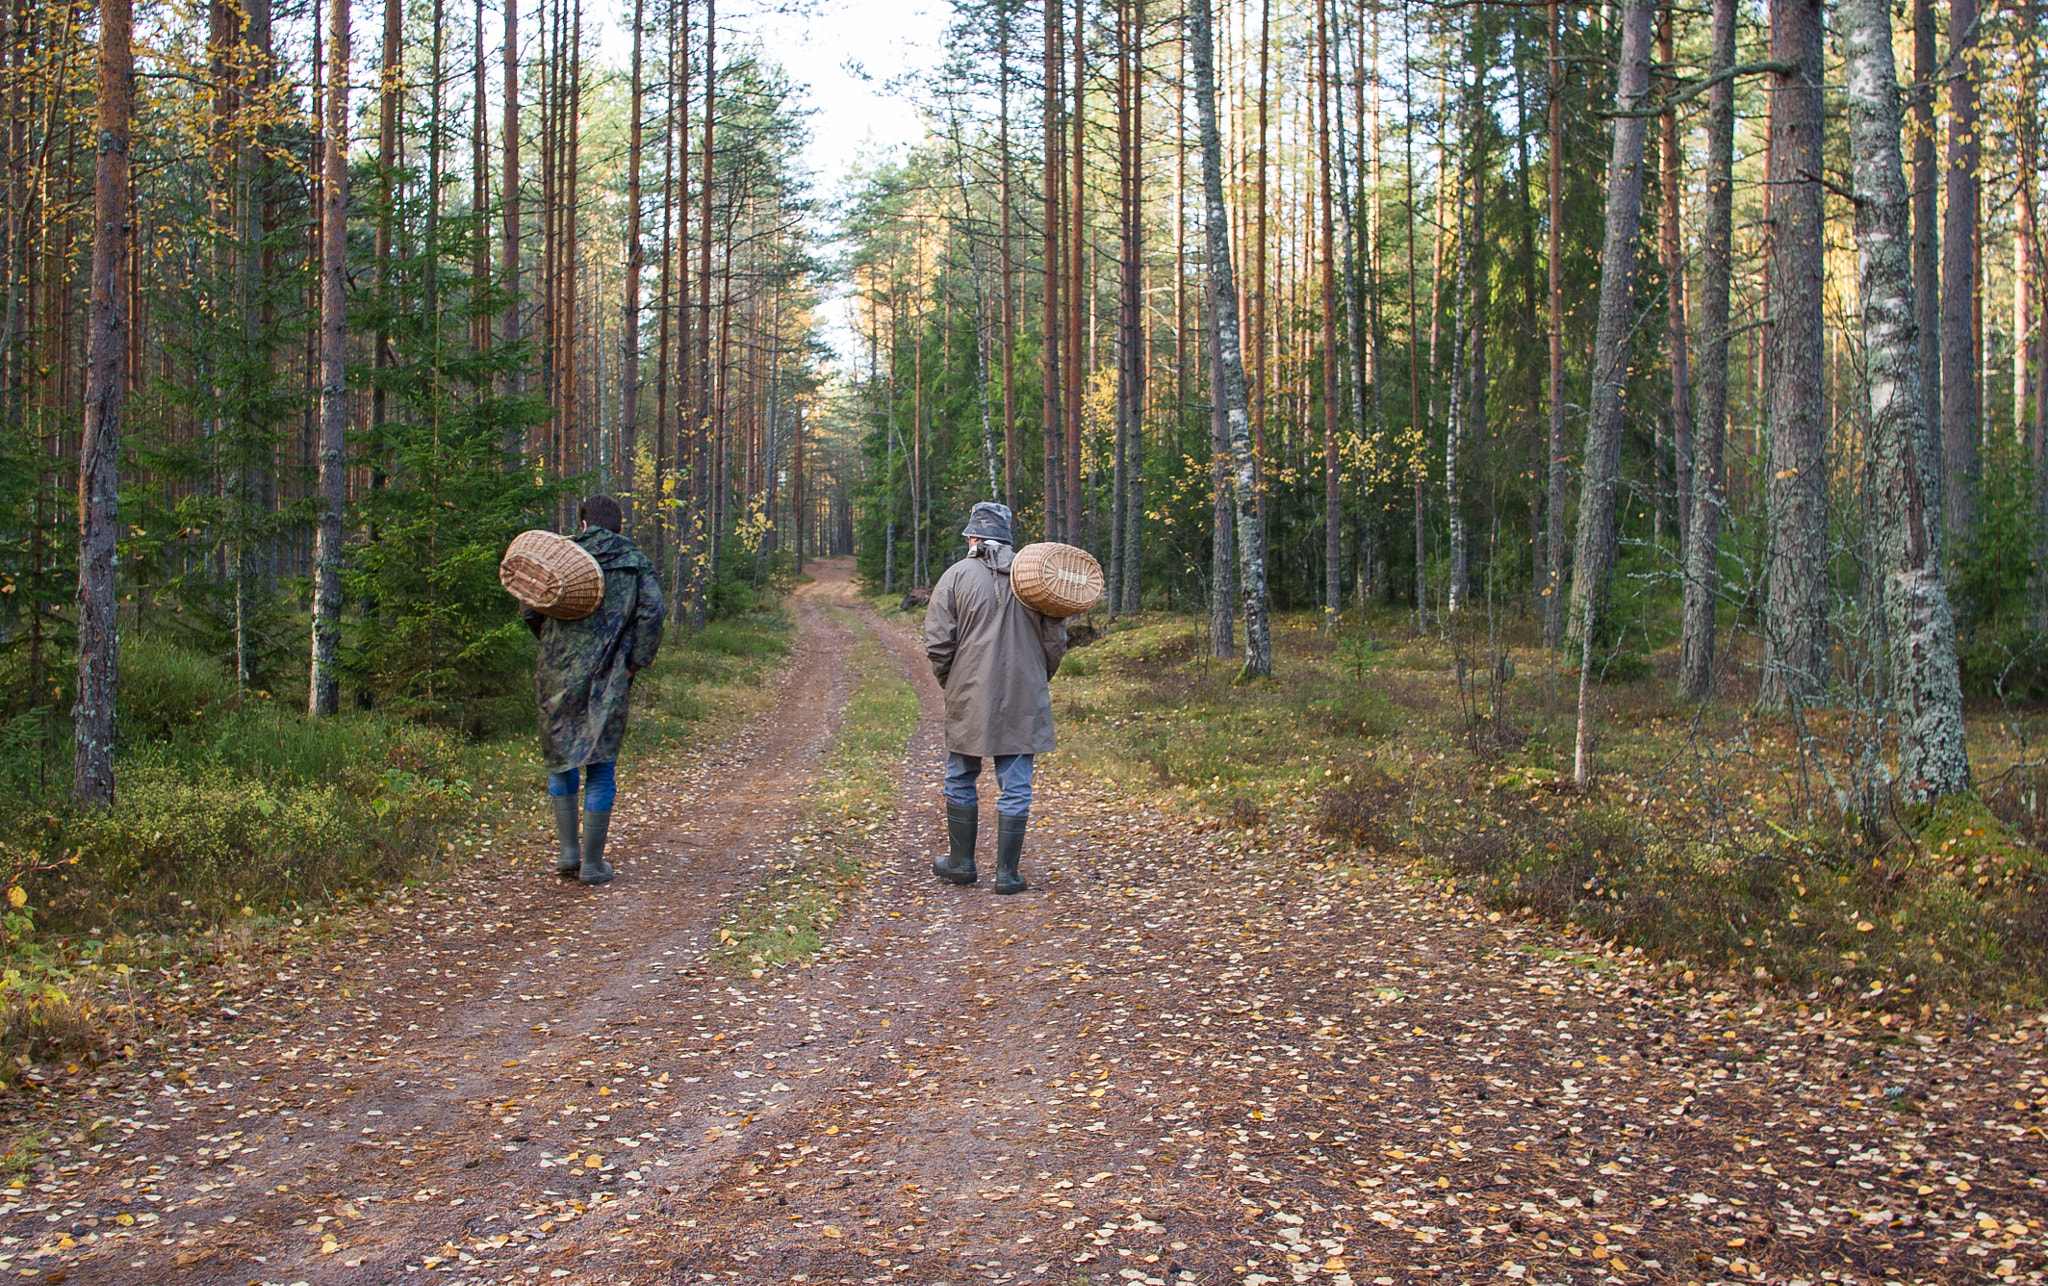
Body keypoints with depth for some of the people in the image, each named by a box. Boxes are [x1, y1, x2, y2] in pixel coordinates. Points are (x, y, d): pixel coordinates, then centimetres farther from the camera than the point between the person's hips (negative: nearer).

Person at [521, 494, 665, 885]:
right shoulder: (635, 563, 3)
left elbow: (529, 610, 0)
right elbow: (652, 611, -11)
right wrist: (636, 662, -4)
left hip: (559, 673, 1)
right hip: (608, 680, -1)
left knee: (561, 758, 18)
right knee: (601, 768, 6)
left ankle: (569, 851, 15)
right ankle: (593, 863, 8)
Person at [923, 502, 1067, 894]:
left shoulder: (957, 576, -4)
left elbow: (937, 642, -7)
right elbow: (1056, 641, 5)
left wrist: (949, 682, 9)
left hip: (969, 699, -1)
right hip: (1023, 701, 2)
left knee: (960, 781, 15)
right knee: (1015, 788, 5)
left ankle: (960, 862, 23)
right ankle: (1007, 873, 6)